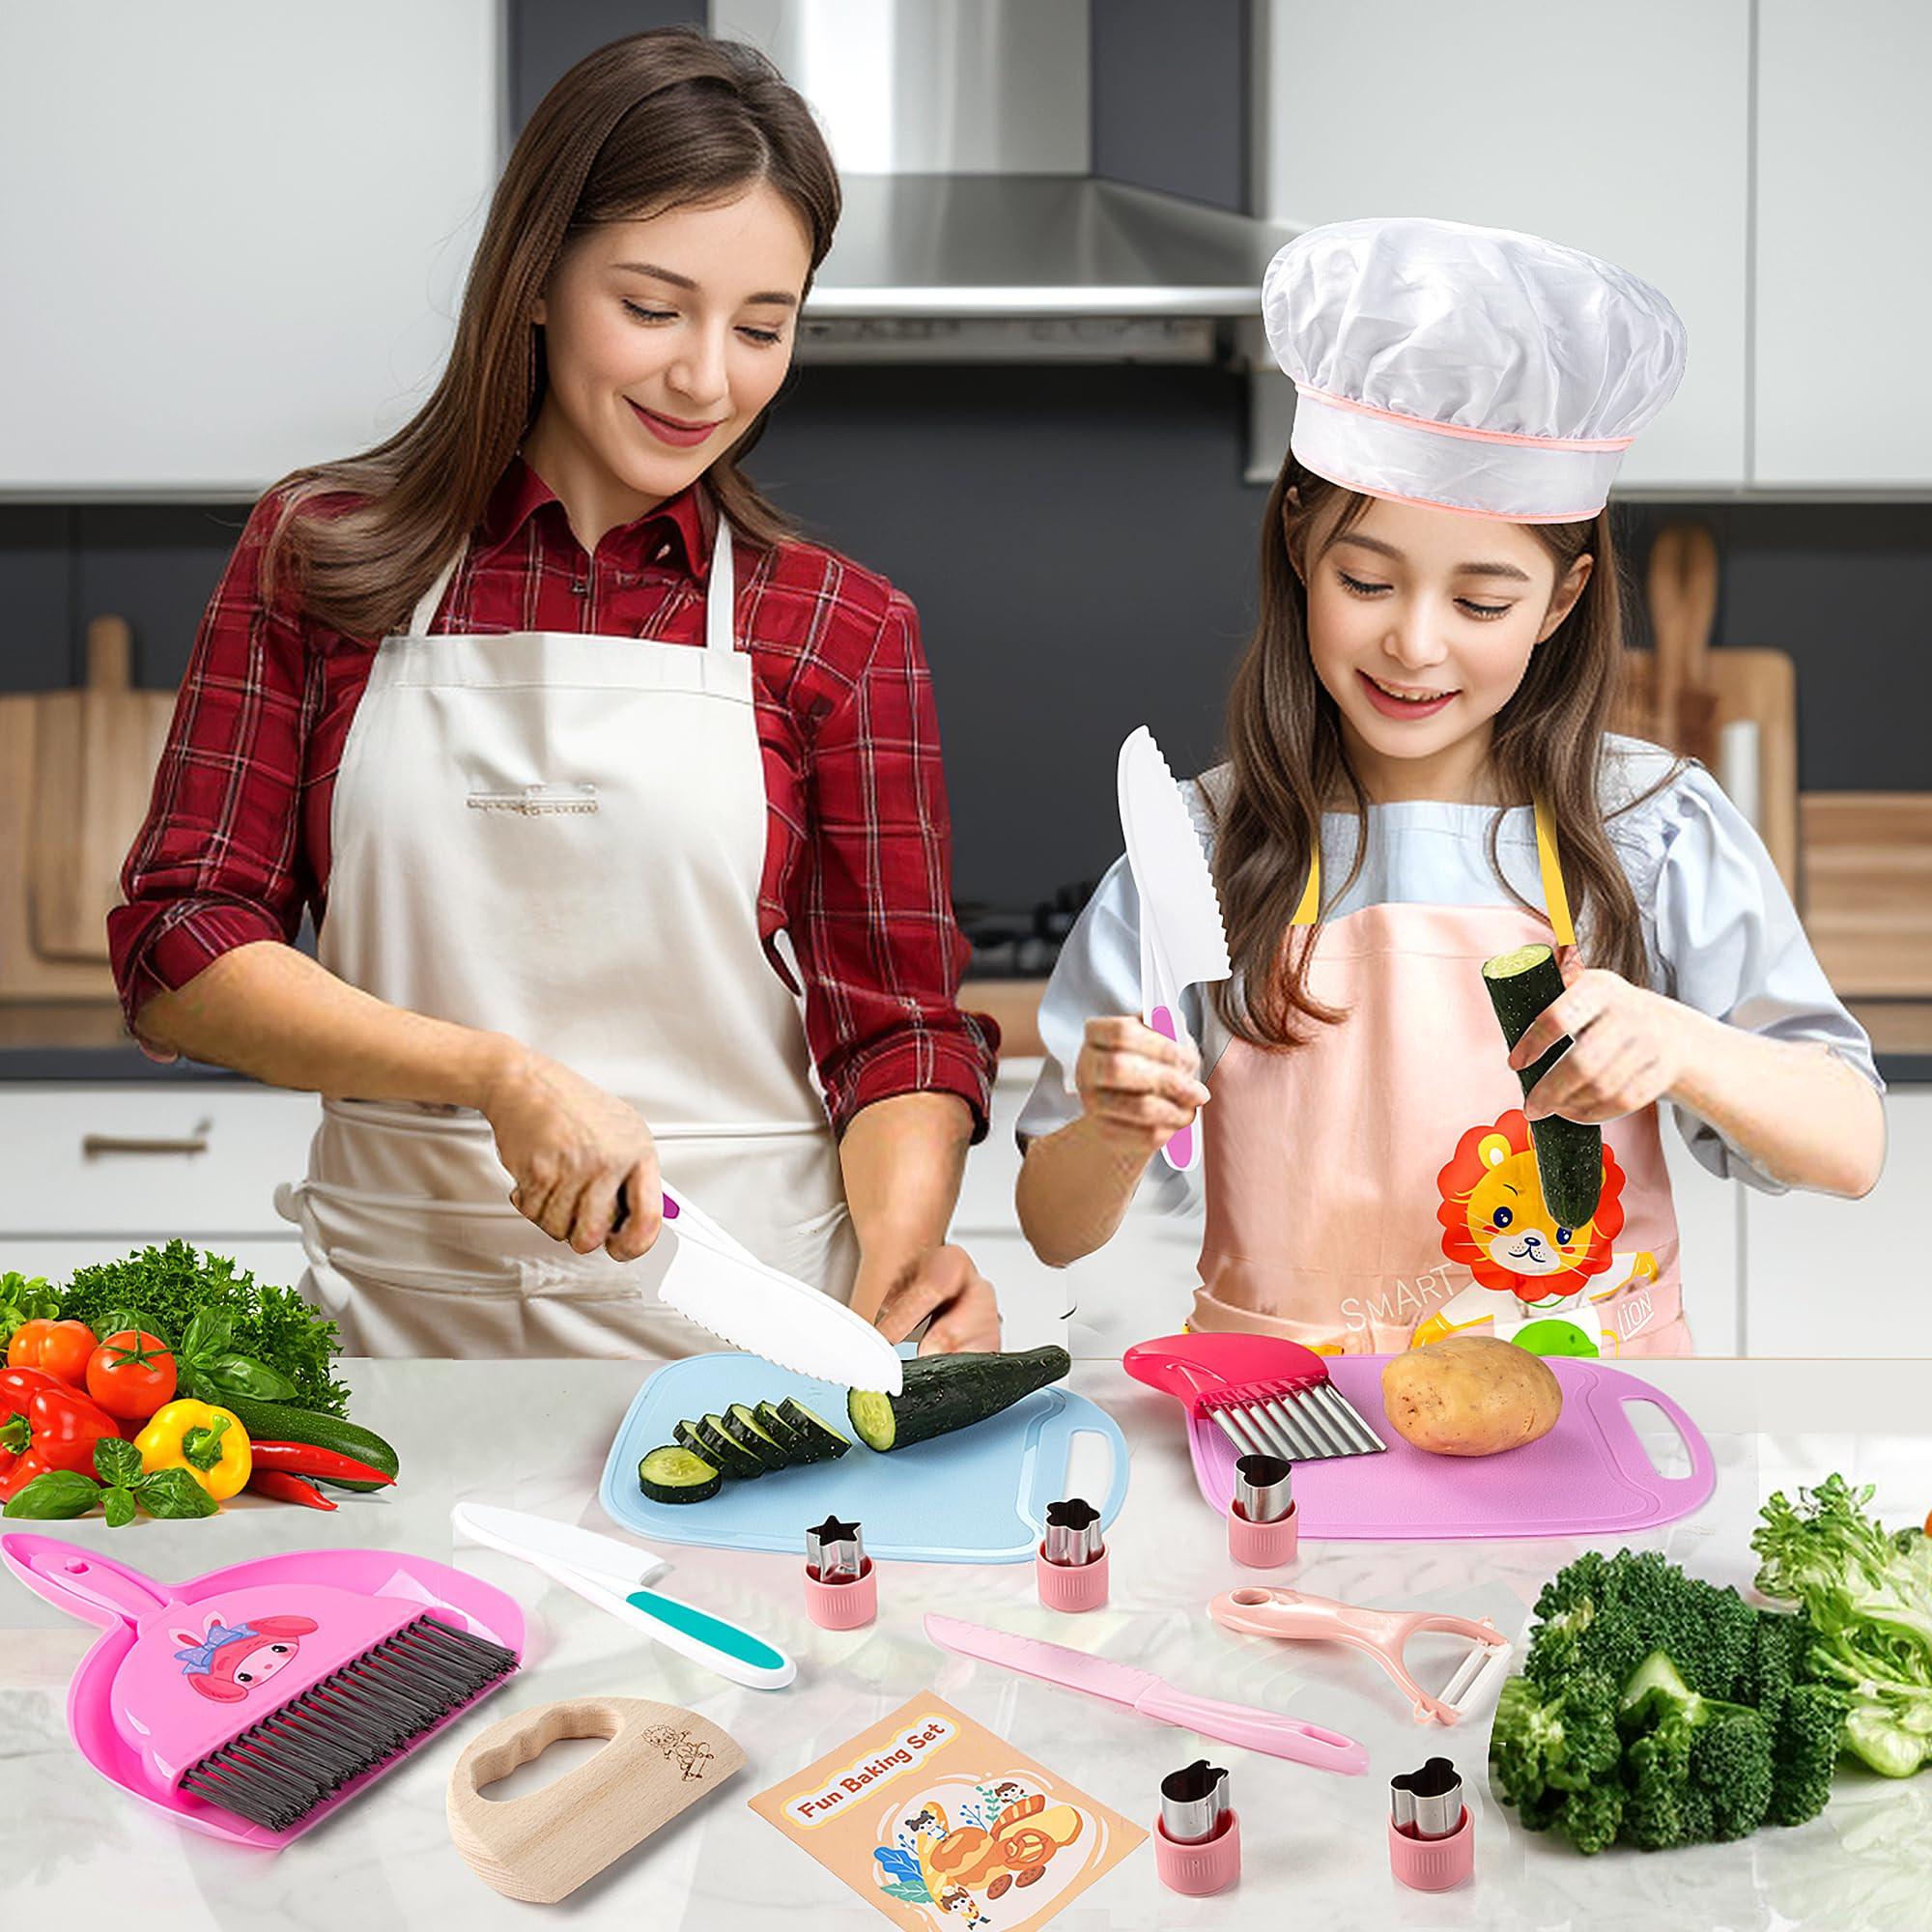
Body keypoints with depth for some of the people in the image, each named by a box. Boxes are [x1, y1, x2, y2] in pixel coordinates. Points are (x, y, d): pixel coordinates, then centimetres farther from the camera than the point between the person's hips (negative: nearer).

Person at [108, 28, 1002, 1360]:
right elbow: (176, 952, 2)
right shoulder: (317, 555, 6)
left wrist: (903, 1240, -16)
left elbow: (900, 1025, 5)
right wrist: (501, 1075, -12)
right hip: (402, 1312, 1)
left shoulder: (842, 630, 6)